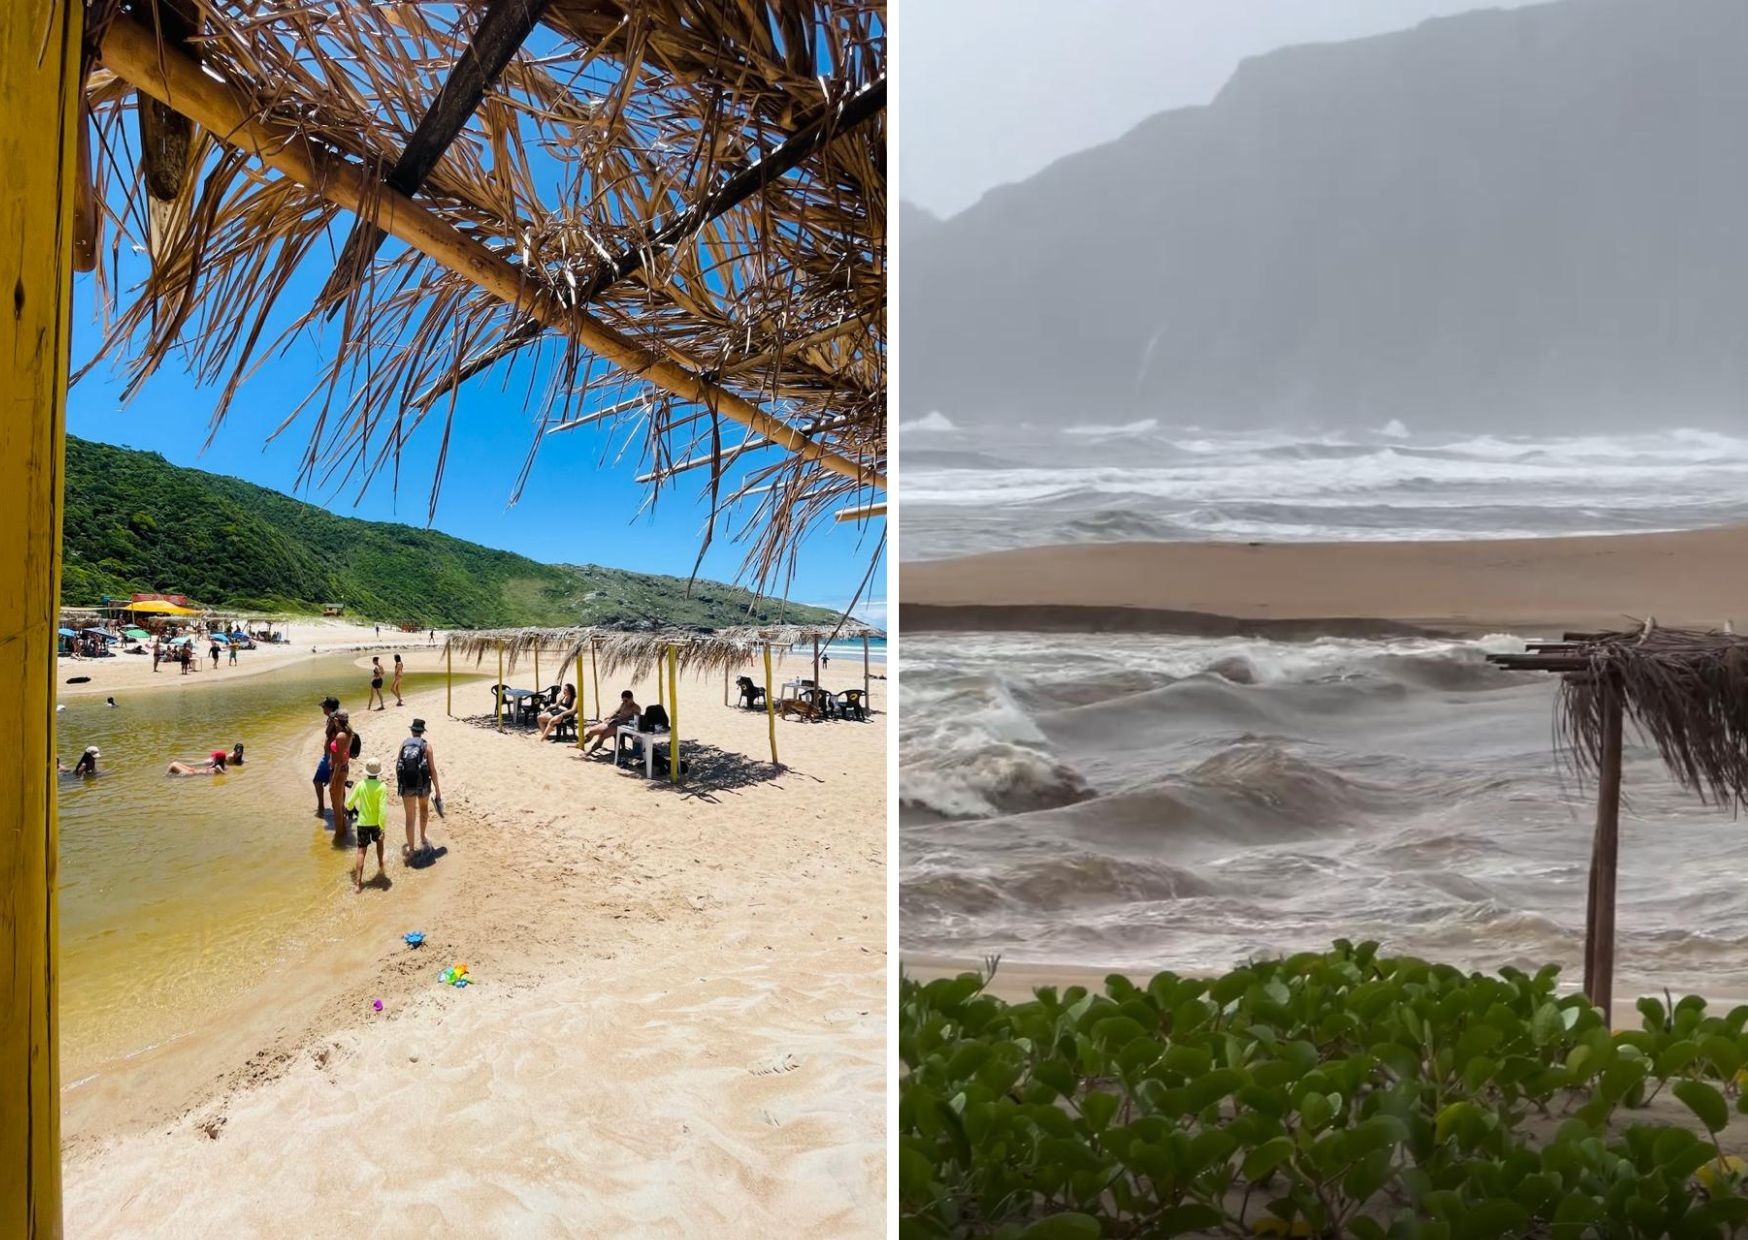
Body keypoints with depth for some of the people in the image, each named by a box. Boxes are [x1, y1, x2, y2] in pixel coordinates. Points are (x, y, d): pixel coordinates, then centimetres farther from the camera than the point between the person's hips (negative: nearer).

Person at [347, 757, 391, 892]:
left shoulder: (360, 785, -6)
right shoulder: (382, 786, -13)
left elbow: (349, 804, 4)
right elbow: (382, 808, -19)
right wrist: (382, 827, -16)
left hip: (363, 822, 1)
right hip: (376, 822, -1)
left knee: (361, 851, 1)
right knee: (379, 841, 28)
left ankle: (358, 882, -6)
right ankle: (380, 866, 42)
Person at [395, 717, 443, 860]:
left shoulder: (404, 743, 4)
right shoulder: (426, 745, -3)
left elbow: (397, 765, 7)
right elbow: (432, 770, -6)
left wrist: (399, 782, 24)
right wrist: (437, 790, 1)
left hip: (406, 785, 1)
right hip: (422, 784, -1)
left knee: (410, 817, 8)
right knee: (424, 808, 28)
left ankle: (410, 849, 7)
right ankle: (423, 838, 38)